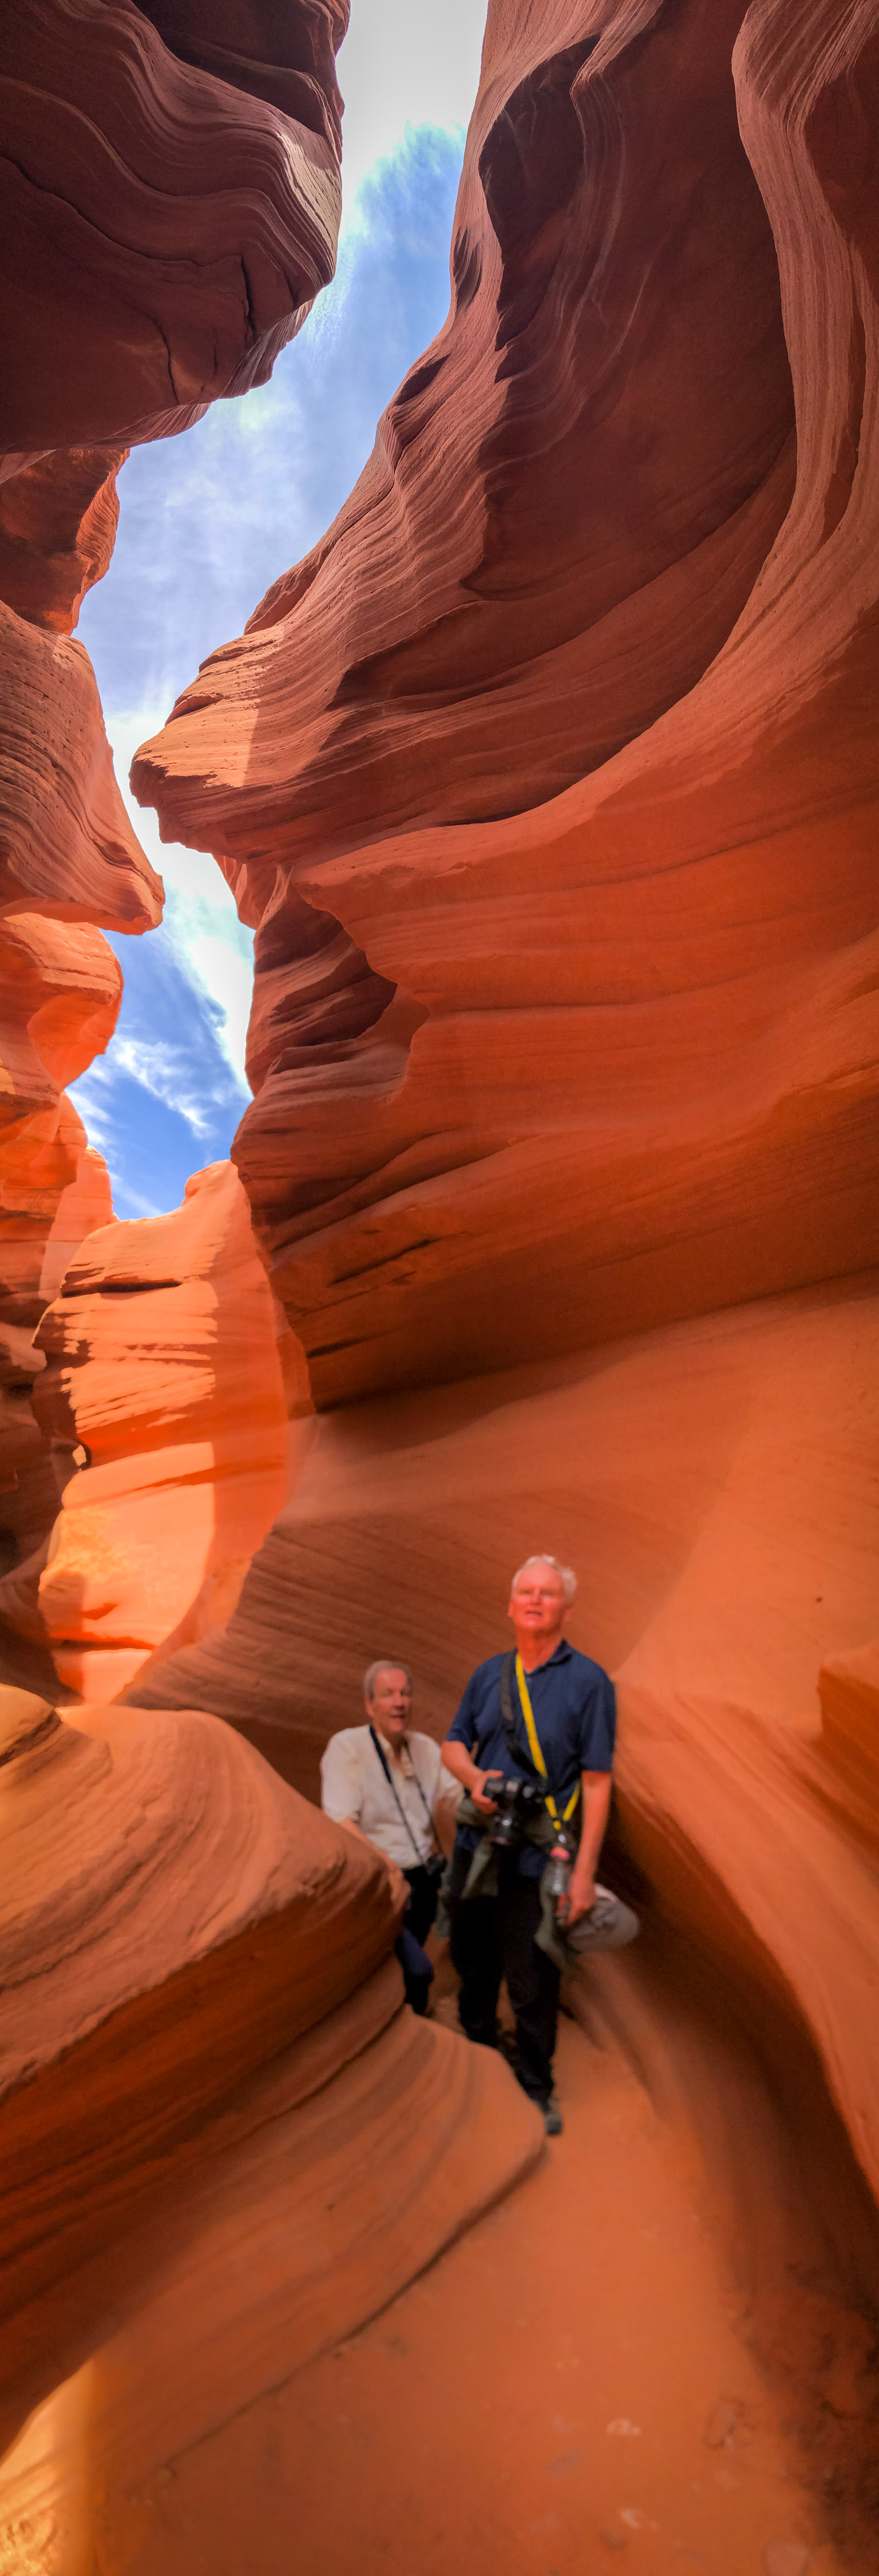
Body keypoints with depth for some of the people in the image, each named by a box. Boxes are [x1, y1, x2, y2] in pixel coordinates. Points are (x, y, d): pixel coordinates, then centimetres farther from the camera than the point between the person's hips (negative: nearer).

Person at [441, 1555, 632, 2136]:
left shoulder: (589, 1681, -9)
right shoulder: (489, 1674, 5)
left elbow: (597, 1782, -11)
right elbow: (454, 1743, 15)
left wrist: (584, 1872, -14)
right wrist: (473, 1776, -8)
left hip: (538, 1859, -5)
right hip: (476, 1847, 5)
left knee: (532, 1984, 6)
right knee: (473, 1967, 20)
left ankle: (535, 2089, 29)